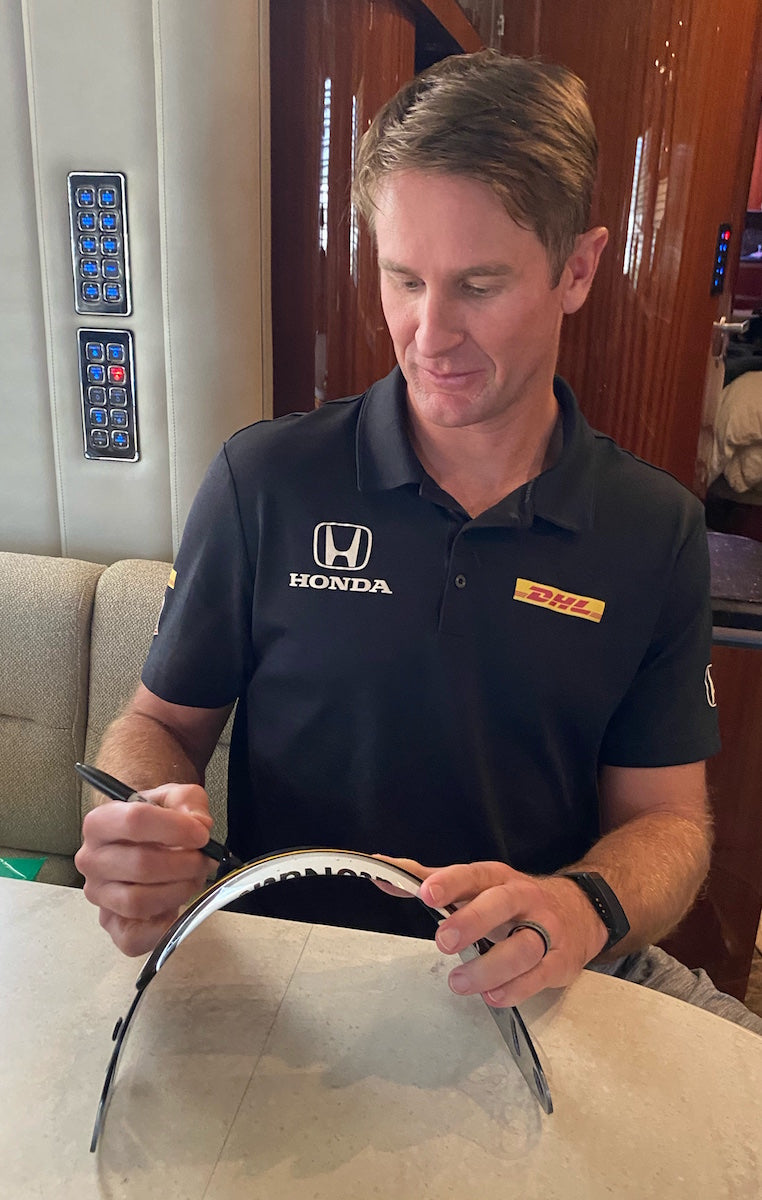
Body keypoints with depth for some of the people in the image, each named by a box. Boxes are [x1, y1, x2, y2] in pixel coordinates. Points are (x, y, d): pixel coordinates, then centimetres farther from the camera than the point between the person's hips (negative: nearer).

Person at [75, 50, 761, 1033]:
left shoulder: (657, 530, -3)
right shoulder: (266, 481, -7)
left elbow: (666, 817, 1)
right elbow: (161, 720, 2)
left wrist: (583, 908, -20)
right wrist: (144, 822, -20)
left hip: (540, 989, 1)